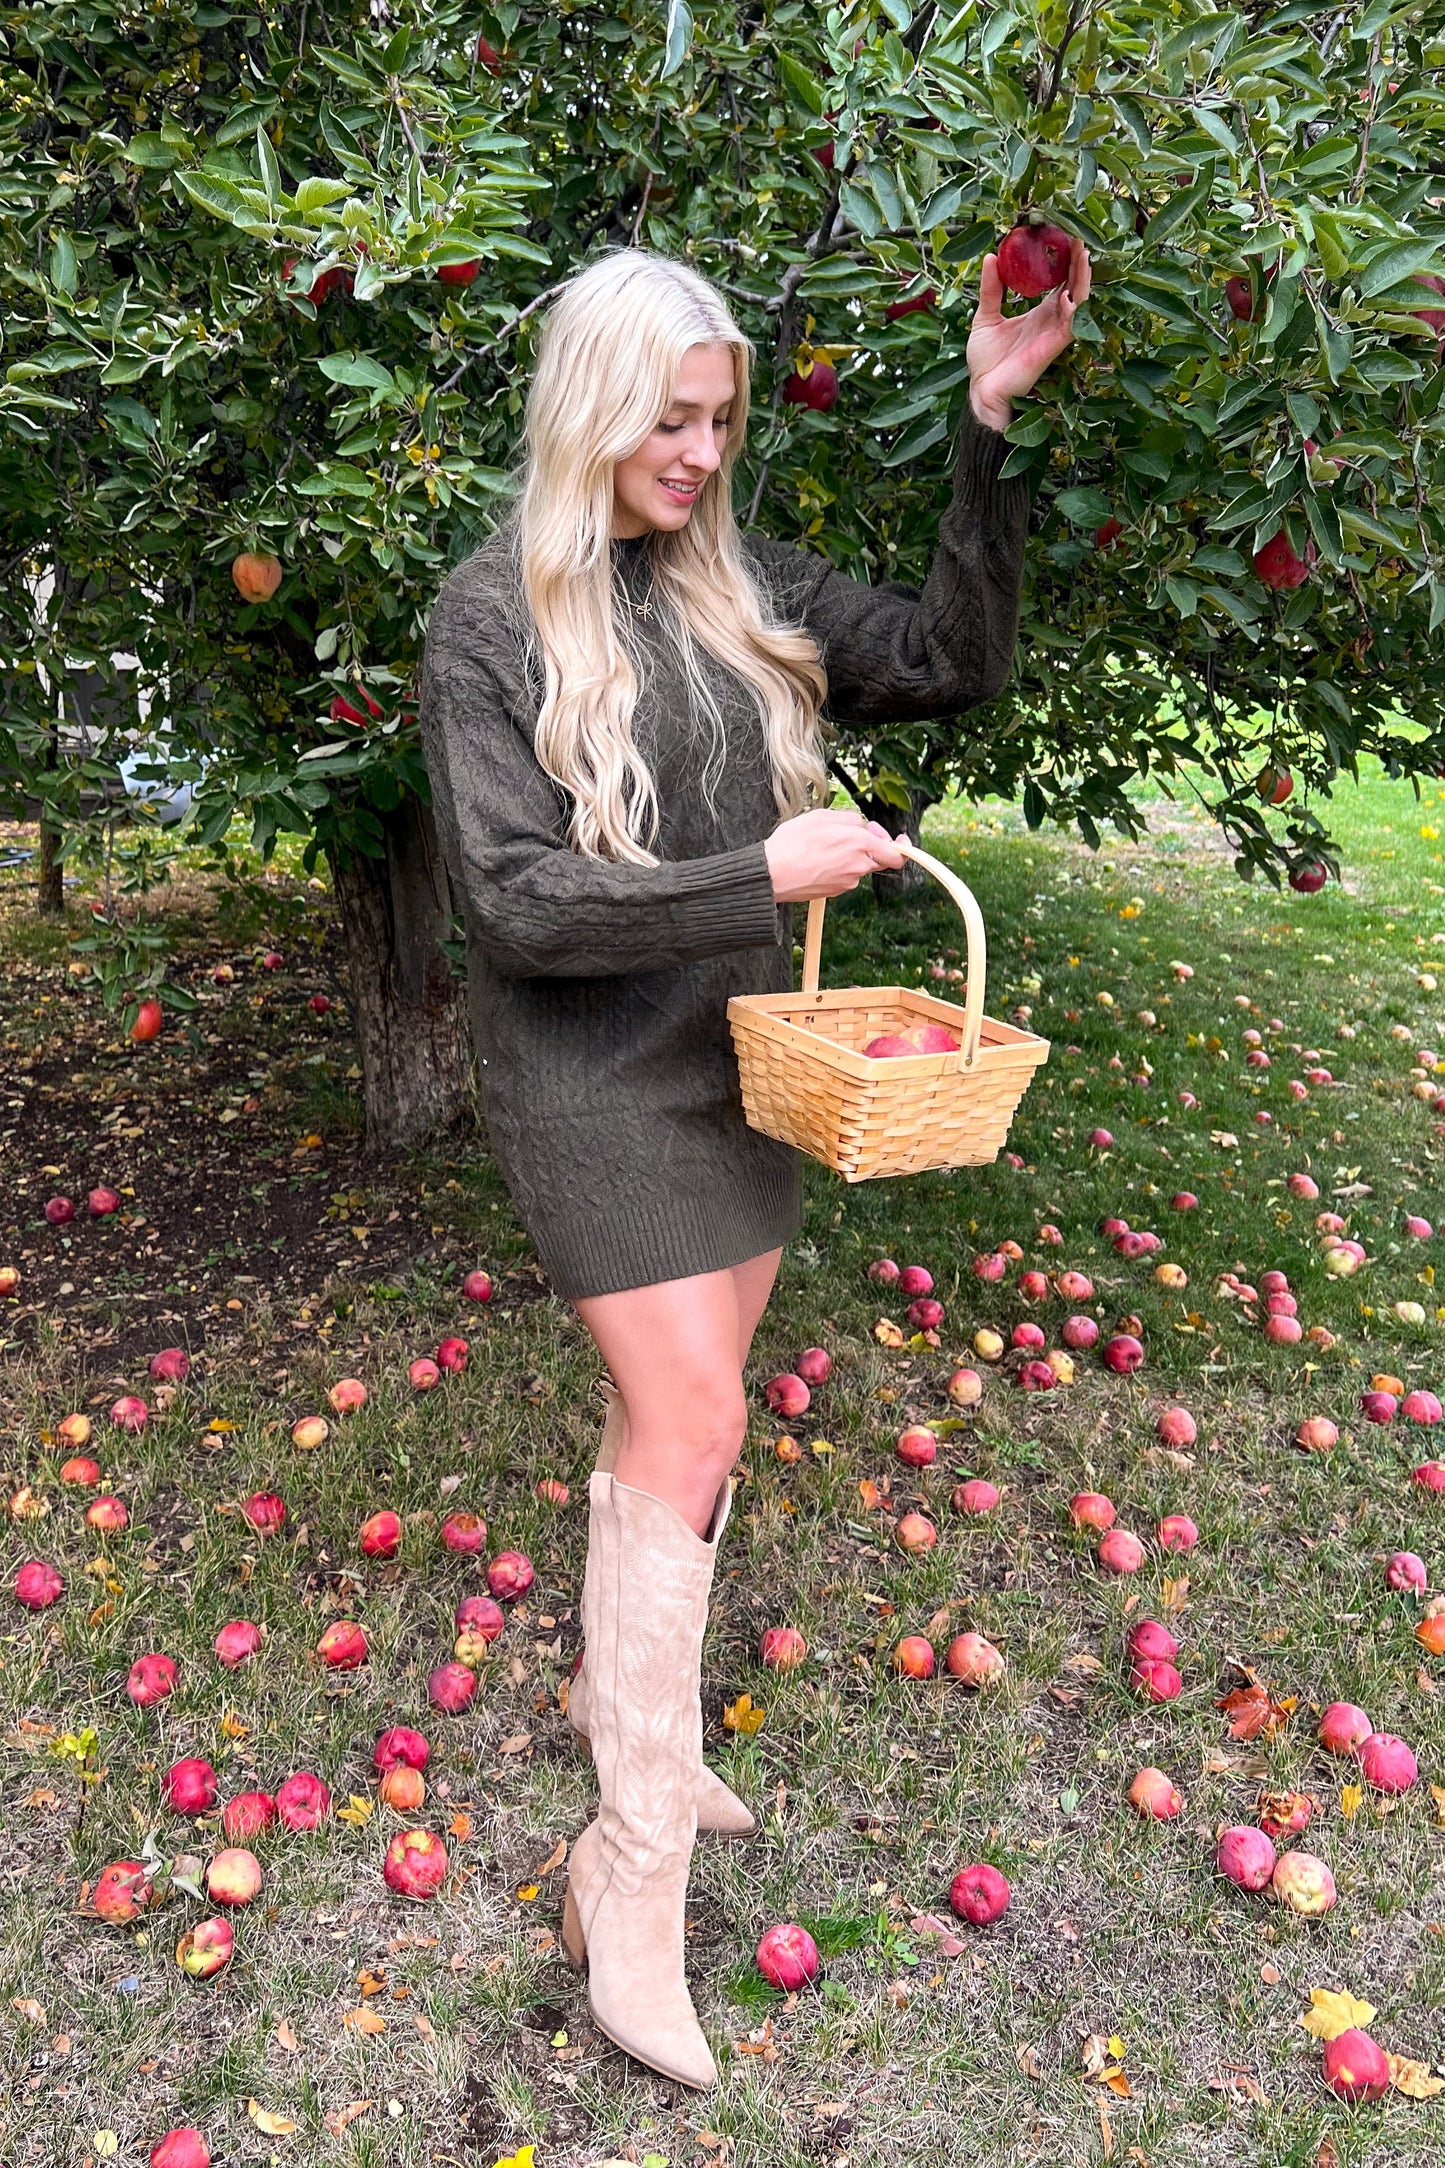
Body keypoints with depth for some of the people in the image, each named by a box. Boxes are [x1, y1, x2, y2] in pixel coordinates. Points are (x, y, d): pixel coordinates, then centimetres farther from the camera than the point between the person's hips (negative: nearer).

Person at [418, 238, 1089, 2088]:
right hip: (591, 1073, -6)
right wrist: (758, 876, -21)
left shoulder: (746, 590, 6)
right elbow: (510, 896, -16)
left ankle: (617, 1691, 37)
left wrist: (990, 423, -4)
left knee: (673, 1410, 14)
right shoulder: (491, 615, -9)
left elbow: (956, 659, 3)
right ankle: (631, 1874, 4)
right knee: (691, 1429, -10)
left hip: (742, 1061, 6)